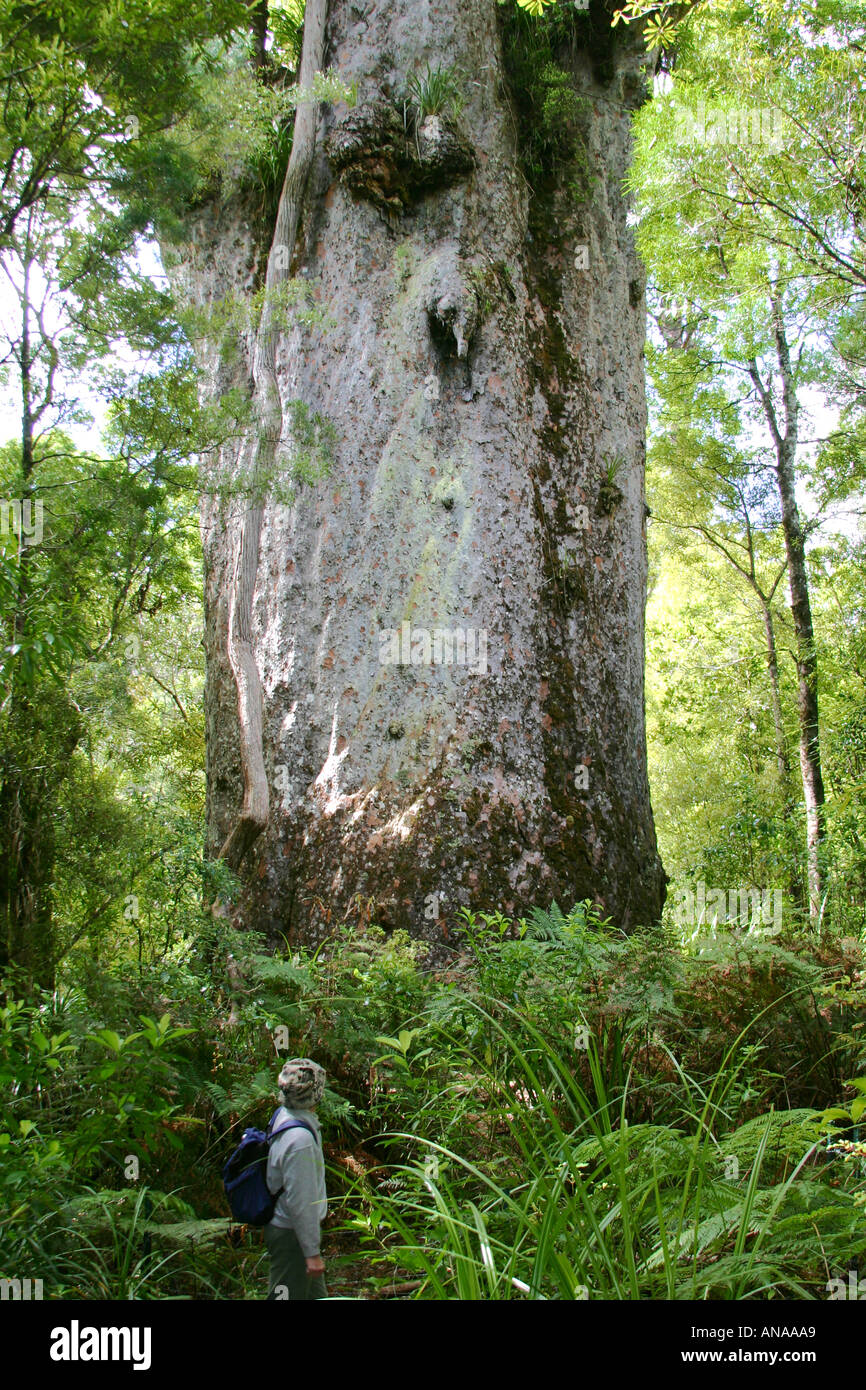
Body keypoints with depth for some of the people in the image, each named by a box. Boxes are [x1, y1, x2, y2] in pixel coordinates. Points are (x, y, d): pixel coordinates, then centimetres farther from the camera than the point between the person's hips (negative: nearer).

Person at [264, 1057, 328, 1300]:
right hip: (290, 1234, -9)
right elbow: (300, 1201, -25)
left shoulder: (283, 1115, -2)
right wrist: (313, 1252, -20)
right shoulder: (300, 1139, -30)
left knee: (316, 1295, 20)